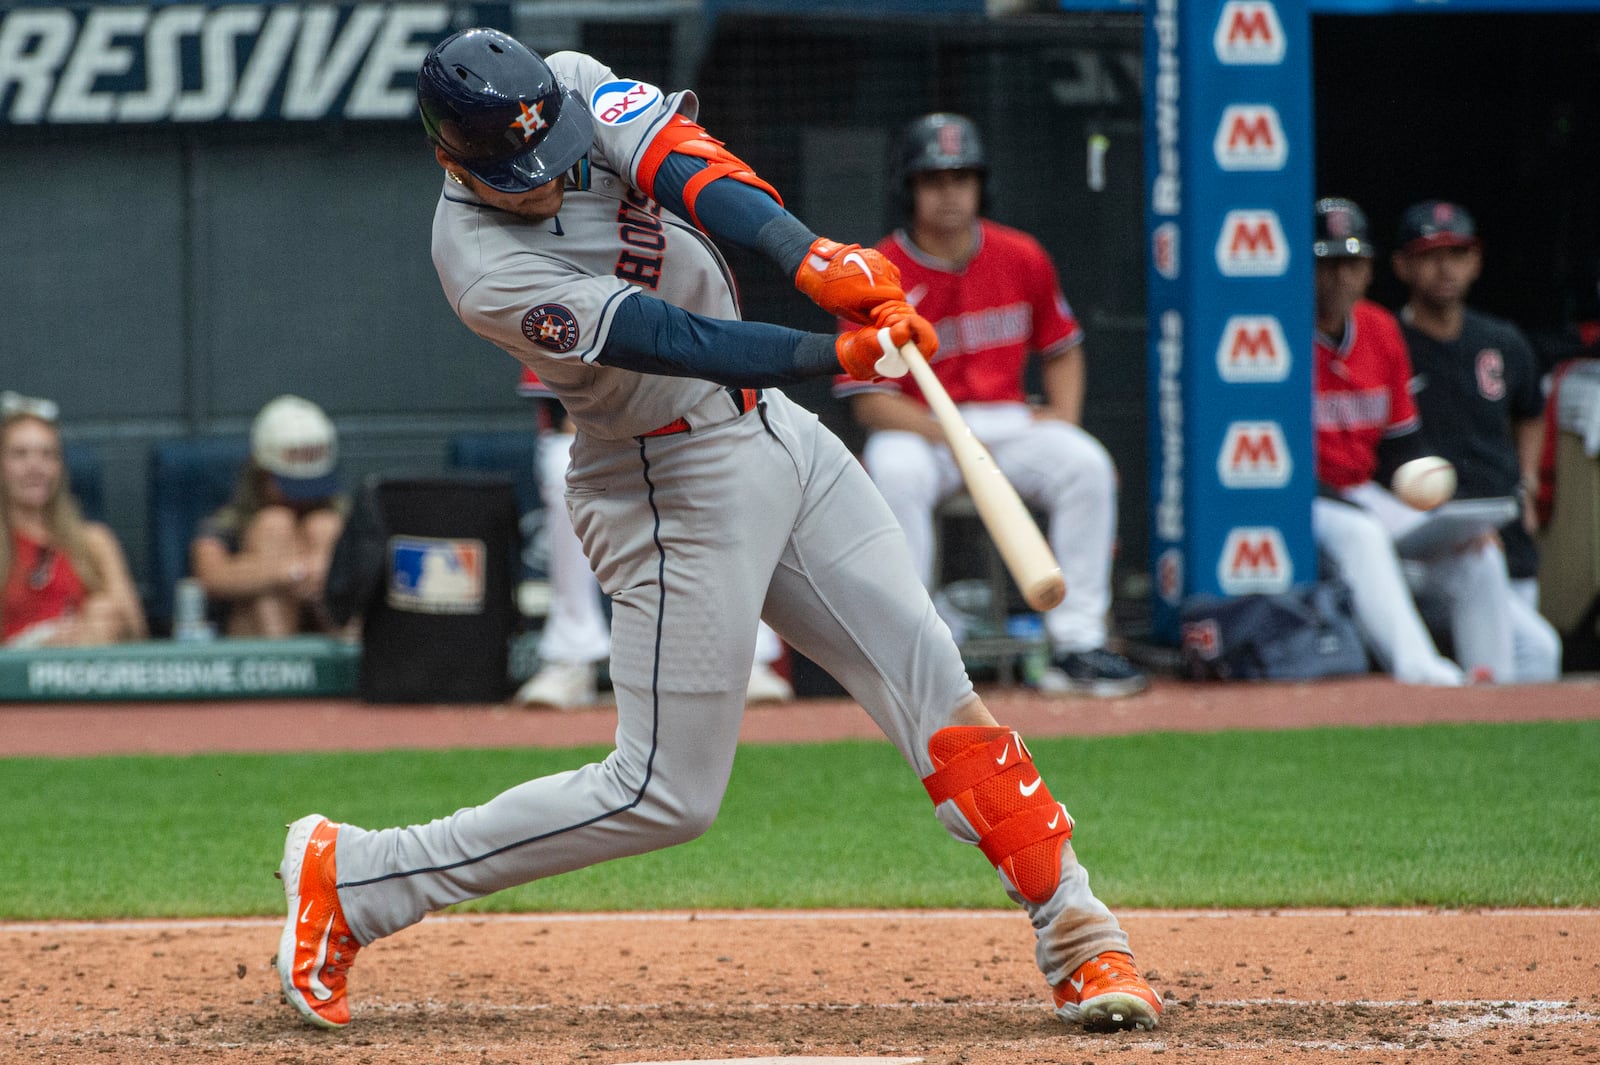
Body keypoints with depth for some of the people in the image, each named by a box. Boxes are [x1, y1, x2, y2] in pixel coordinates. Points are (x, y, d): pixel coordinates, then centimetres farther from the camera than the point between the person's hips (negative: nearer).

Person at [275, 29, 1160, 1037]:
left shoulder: (570, 85, -7)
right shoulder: (488, 271, -25)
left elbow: (686, 166, -23)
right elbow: (674, 340, -30)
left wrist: (818, 259, -39)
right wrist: (845, 355, -37)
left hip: (774, 427, 7)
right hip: (679, 489, -7)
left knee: (929, 678, 1)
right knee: (666, 794, -3)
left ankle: (1076, 929, 5)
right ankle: (347, 881, 5)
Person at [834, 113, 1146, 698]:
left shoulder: (1021, 258, 4)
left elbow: (1062, 348, 17)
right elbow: (868, 400, -11)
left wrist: (1062, 418, -3)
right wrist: (950, 437, -24)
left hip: (1009, 423, 3)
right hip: (916, 429, -3)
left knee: (1086, 464, -24)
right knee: (897, 472, -37)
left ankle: (1077, 644, -20)